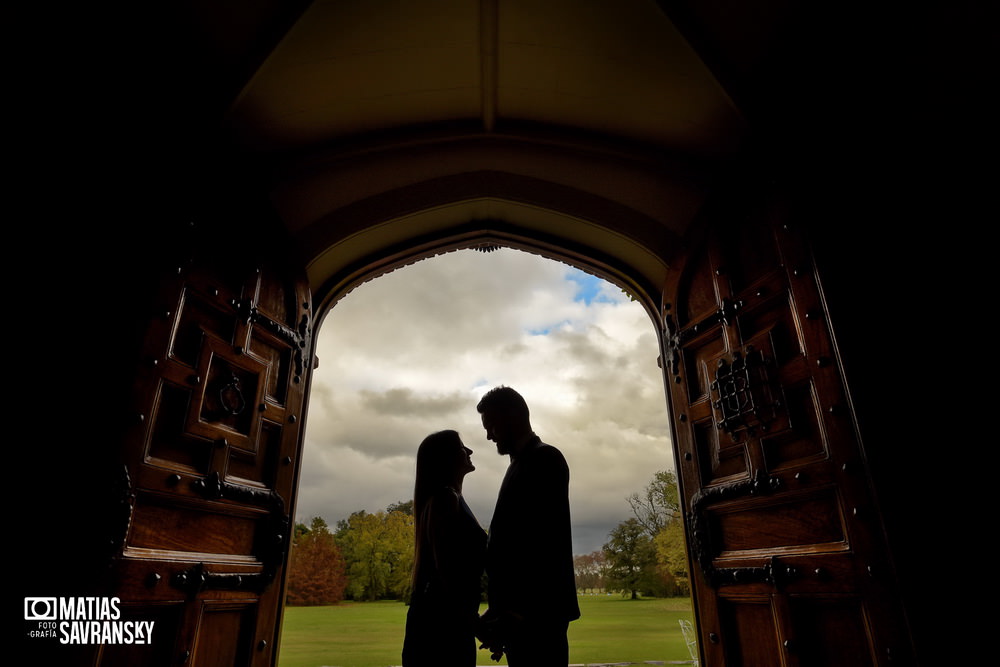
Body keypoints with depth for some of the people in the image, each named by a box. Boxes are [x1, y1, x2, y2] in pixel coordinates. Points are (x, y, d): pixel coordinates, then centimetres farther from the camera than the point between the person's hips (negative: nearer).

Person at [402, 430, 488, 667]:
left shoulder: (450, 498, 17)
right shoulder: (445, 498, -13)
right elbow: (446, 567, -20)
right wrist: (473, 620, -17)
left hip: (448, 619, 9)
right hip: (442, 621, -9)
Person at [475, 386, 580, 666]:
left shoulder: (545, 459, -9)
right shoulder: (521, 464, 16)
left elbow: (548, 542, -17)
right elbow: (513, 538, 14)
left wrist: (518, 611, -19)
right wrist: (504, 612, 10)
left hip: (537, 612, -8)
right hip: (522, 613, 8)